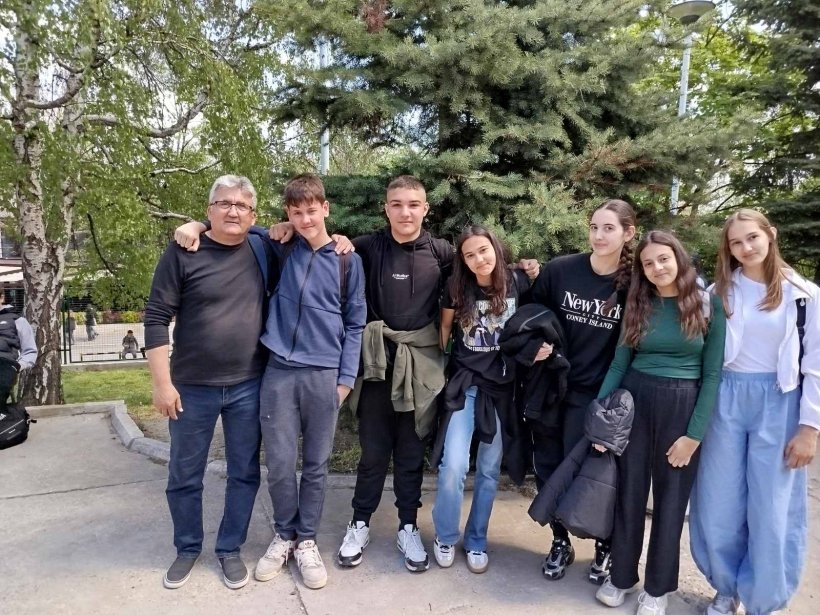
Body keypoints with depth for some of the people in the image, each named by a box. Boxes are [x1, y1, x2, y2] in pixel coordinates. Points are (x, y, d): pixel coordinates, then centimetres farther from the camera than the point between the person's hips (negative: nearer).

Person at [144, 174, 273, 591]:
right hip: (192, 387, -1)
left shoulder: (263, 250, 0)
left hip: (248, 386, 2)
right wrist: (162, 383, -11)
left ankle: (230, 549, 32)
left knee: (244, 473, 12)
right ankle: (187, 549, 36)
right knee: (184, 475, 14)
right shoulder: (183, 252, -8)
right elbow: (156, 319, -7)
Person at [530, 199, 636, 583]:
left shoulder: (634, 283, -7)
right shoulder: (559, 270, -7)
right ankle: (560, 542, 33)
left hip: (595, 396, -2)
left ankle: (606, 545, 29)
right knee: (548, 469, 10)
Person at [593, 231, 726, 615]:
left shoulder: (708, 306, -5)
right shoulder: (638, 305, 3)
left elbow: (712, 374, -6)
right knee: (629, 490, 10)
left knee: (671, 497, 10)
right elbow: (619, 362, 3)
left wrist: (694, 434, -10)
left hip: (682, 406, -2)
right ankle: (622, 575, 29)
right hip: (633, 400, 2)